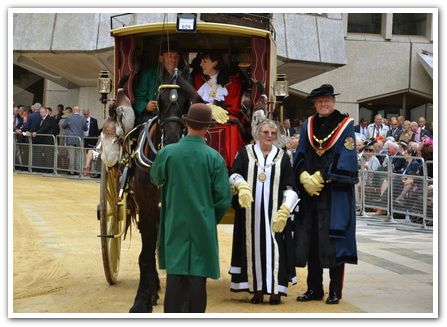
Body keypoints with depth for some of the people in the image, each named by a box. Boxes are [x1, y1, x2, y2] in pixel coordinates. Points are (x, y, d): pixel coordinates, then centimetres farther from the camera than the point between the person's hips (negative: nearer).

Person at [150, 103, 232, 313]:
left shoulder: (167, 153, -7)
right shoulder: (214, 157, -9)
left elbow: (156, 179, 13)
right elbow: (224, 197, -5)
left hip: (175, 225, 1)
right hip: (203, 226, -1)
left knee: (174, 275, 6)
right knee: (198, 277, 3)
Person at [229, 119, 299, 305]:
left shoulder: (282, 157, 7)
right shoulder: (245, 153, 7)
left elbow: (290, 187, 5)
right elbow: (233, 175, -2)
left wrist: (284, 211, -8)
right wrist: (241, 184, -25)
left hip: (274, 213, 0)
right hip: (250, 213, 0)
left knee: (274, 247, -5)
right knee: (253, 247, 1)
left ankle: (275, 290, -1)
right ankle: (257, 289, 7)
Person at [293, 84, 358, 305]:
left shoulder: (345, 124, -1)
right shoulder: (308, 125, 12)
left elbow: (345, 157, -9)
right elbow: (300, 155, 9)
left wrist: (320, 178, -13)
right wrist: (305, 177, -10)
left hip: (335, 193, -4)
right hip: (310, 194, 4)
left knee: (333, 242, -3)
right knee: (311, 241, 6)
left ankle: (335, 291, 4)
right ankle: (314, 289, 15)